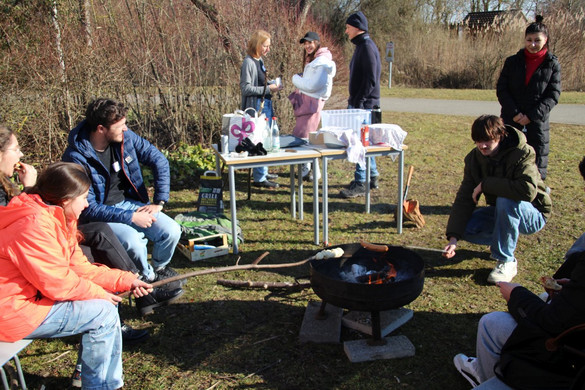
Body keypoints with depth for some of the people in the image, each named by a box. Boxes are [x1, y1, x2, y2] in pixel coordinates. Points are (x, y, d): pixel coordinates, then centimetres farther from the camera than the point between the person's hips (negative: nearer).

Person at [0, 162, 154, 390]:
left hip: (36, 293, 10)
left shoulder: (57, 218, 7)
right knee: (102, 312, -16)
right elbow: (57, 282, -27)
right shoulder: (34, 225, -26)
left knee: (108, 300, 7)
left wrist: (126, 280, -1)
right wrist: (97, 292, -11)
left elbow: (79, 266, 6)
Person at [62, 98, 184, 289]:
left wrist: (159, 202, -6)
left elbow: (159, 160, 0)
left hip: (130, 203, 5)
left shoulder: (125, 136, -7)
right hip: (99, 215, -4)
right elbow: (88, 208, -20)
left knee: (172, 231, -16)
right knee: (133, 241, -32)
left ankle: (159, 267, 17)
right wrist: (131, 217, -24)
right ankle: (149, 278, 2)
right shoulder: (76, 157, -21)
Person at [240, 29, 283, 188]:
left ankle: (263, 172, 30)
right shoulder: (249, 62, -15)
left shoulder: (259, 60, 13)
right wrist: (268, 89, -17)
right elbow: (246, 88, -19)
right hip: (256, 106, -10)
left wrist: (271, 83, 4)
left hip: (265, 105, 10)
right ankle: (259, 178, 3)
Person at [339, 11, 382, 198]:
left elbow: (371, 78, -21)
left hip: (365, 104, -10)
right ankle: (372, 176, 25)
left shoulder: (367, 47, -14)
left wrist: (358, 101, -21)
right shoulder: (361, 46, 17)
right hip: (359, 103, 10)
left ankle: (360, 184, -3)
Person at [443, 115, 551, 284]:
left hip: (533, 215, -5)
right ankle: (502, 240, 11)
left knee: (506, 201, -36)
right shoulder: (474, 158, -8)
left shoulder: (523, 153, -23)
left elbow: (528, 190, -40)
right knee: (465, 227, -18)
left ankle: (507, 261, -20)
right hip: (501, 212, 5)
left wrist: (485, 184, -31)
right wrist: (453, 237, -26)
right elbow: (464, 199, -15)